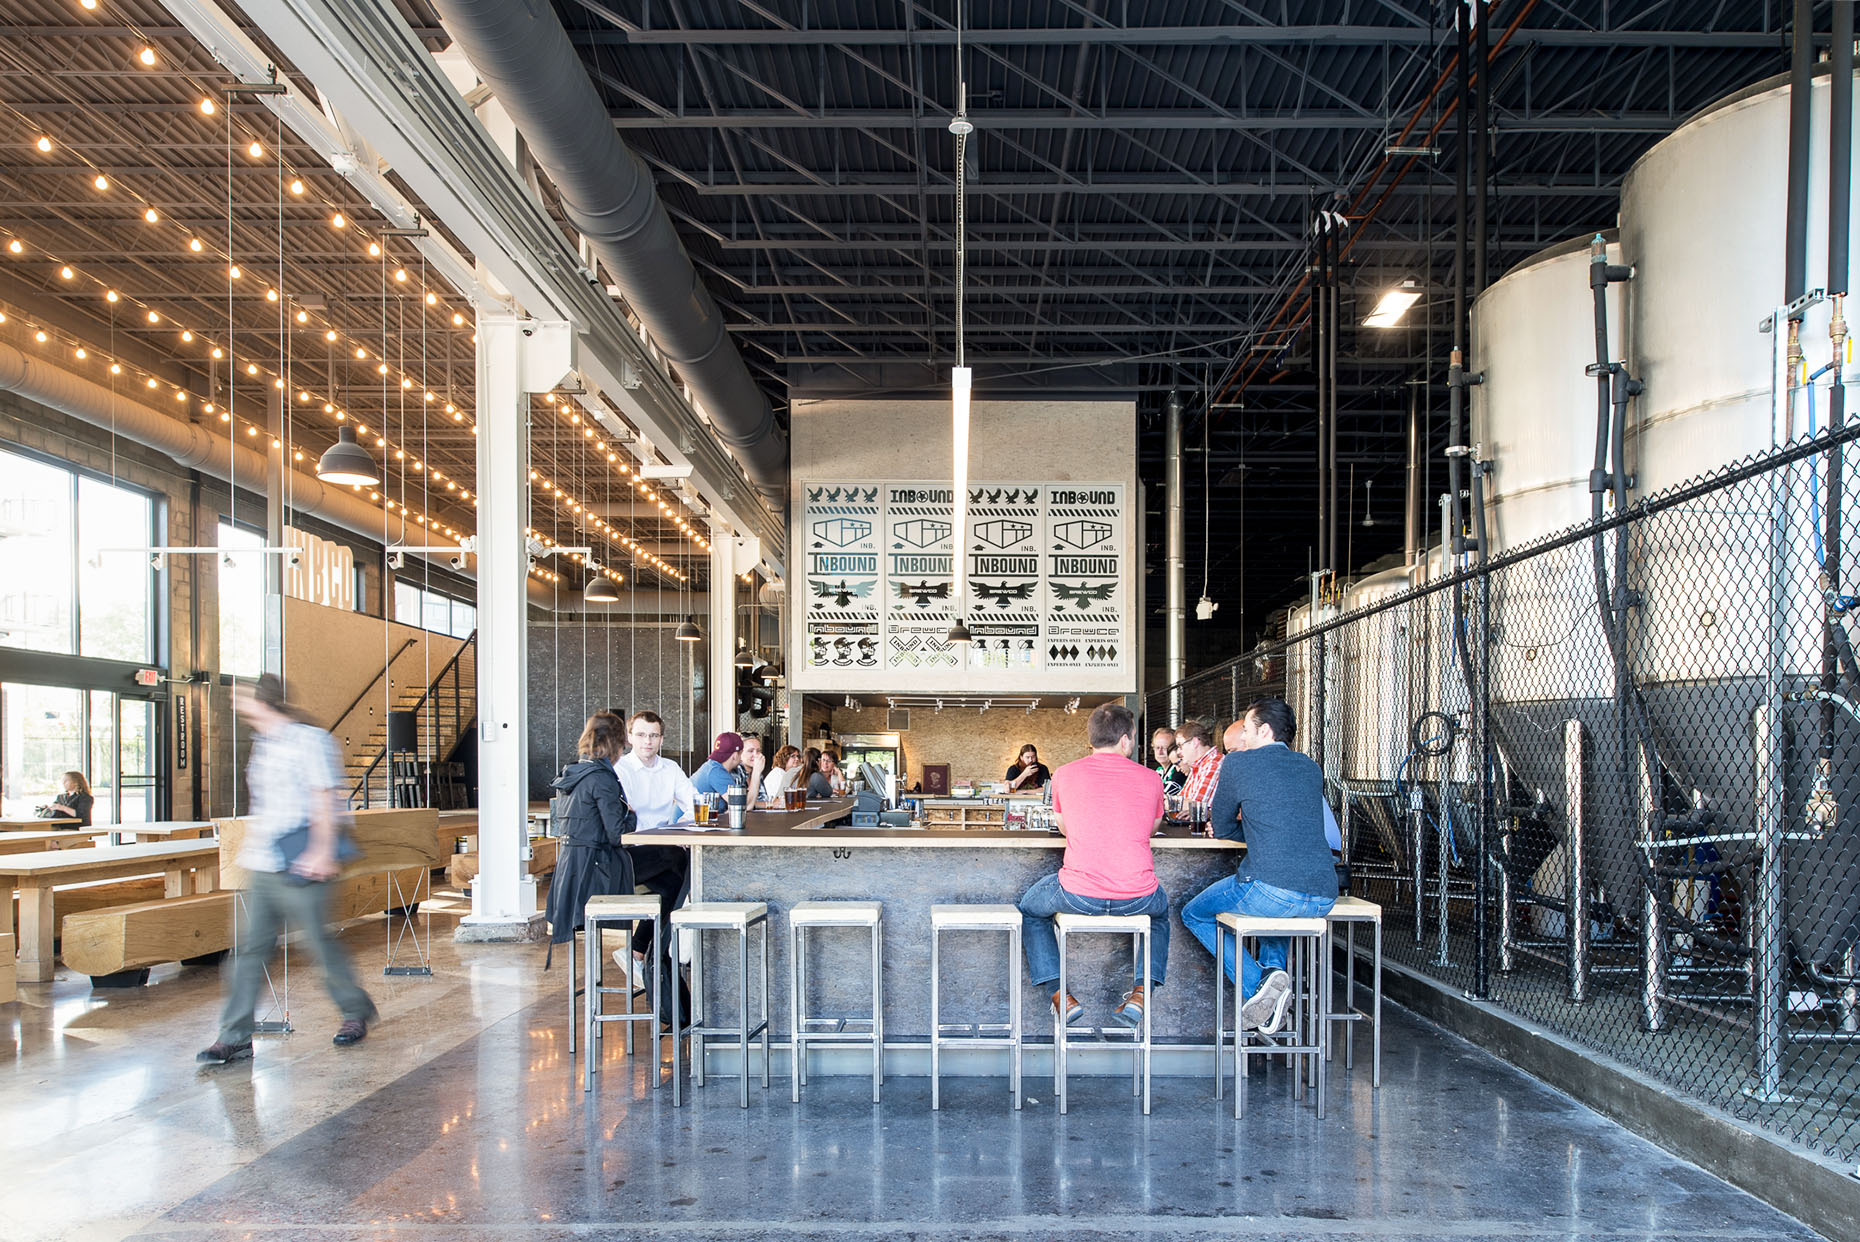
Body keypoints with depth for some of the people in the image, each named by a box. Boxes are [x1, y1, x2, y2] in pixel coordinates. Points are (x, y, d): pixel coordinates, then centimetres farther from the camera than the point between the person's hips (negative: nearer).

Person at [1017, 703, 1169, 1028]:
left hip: (1079, 896, -1)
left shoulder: (1065, 774, 1)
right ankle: (1141, 993, 19)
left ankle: (1061, 996, 16)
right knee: (1160, 909, 38)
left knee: (1030, 908, 30)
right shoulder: (1151, 779, 3)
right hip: (1138, 897, 2)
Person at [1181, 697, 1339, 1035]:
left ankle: (1258, 985, 0)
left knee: (1194, 915, 18)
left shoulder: (1238, 763, 3)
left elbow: (1222, 827, 12)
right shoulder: (1310, 768, 18)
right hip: (1323, 898, 7)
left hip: (1269, 888, -6)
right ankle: (1273, 969, 17)